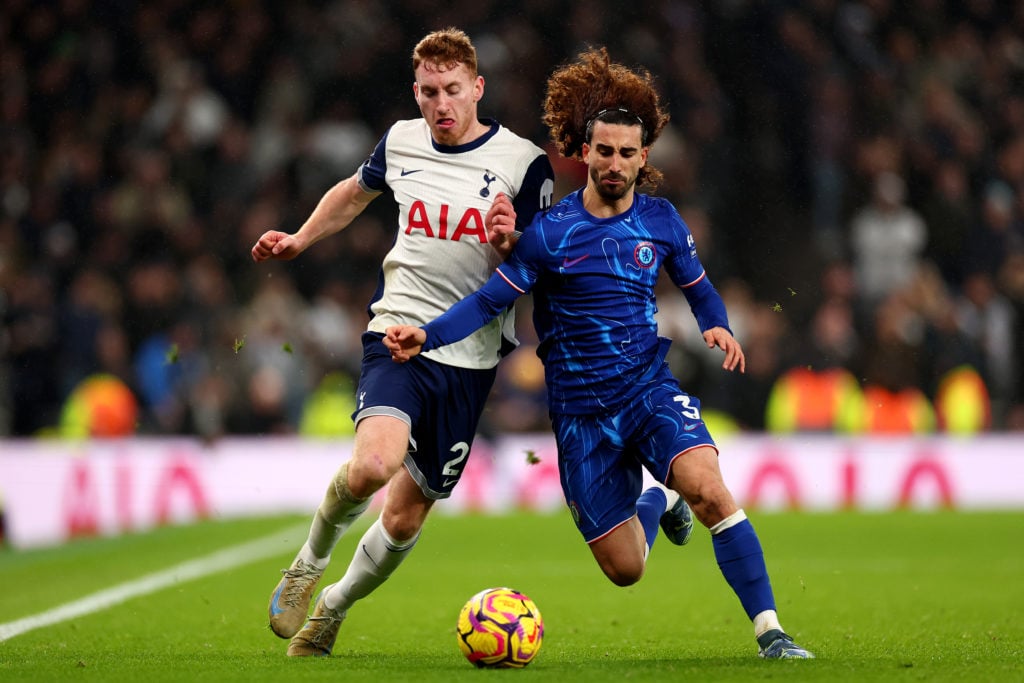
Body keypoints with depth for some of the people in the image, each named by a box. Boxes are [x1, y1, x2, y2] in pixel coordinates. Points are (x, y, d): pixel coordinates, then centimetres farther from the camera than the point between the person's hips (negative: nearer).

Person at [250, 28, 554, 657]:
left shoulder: (524, 162, -5)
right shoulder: (401, 142, 5)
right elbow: (356, 191, 29)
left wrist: (510, 246, -23)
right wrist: (299, 240, 23)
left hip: (470, 357, 0)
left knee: (405, 520, 5)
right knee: (374, 464, -28)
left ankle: (333, 609, 32)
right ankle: (310, 563, 0)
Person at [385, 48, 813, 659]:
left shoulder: (660, 220, 2)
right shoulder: (551, 231, -6)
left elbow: (698, 286, 16)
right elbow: (494, 298, -5)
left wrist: (717, 327, -5)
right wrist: (427, 336, -19)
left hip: (652, 390, 0)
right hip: (581, 415, 0)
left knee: (709, 489, -30)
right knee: (625, 569, 2)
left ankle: (770, 631, -22)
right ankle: (656, 502, 40)